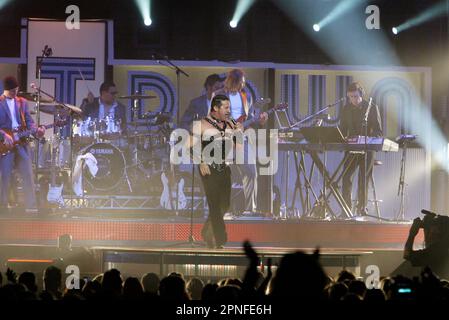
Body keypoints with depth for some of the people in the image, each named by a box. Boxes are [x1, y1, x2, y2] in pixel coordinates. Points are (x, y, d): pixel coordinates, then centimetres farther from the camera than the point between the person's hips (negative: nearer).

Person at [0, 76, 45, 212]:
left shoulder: (22, 102, 13)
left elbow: (29, 121, 10)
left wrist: (36, 130, -9)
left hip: (21, 142, 4)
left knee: (28, 175, -1)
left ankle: (31, 206, 1)